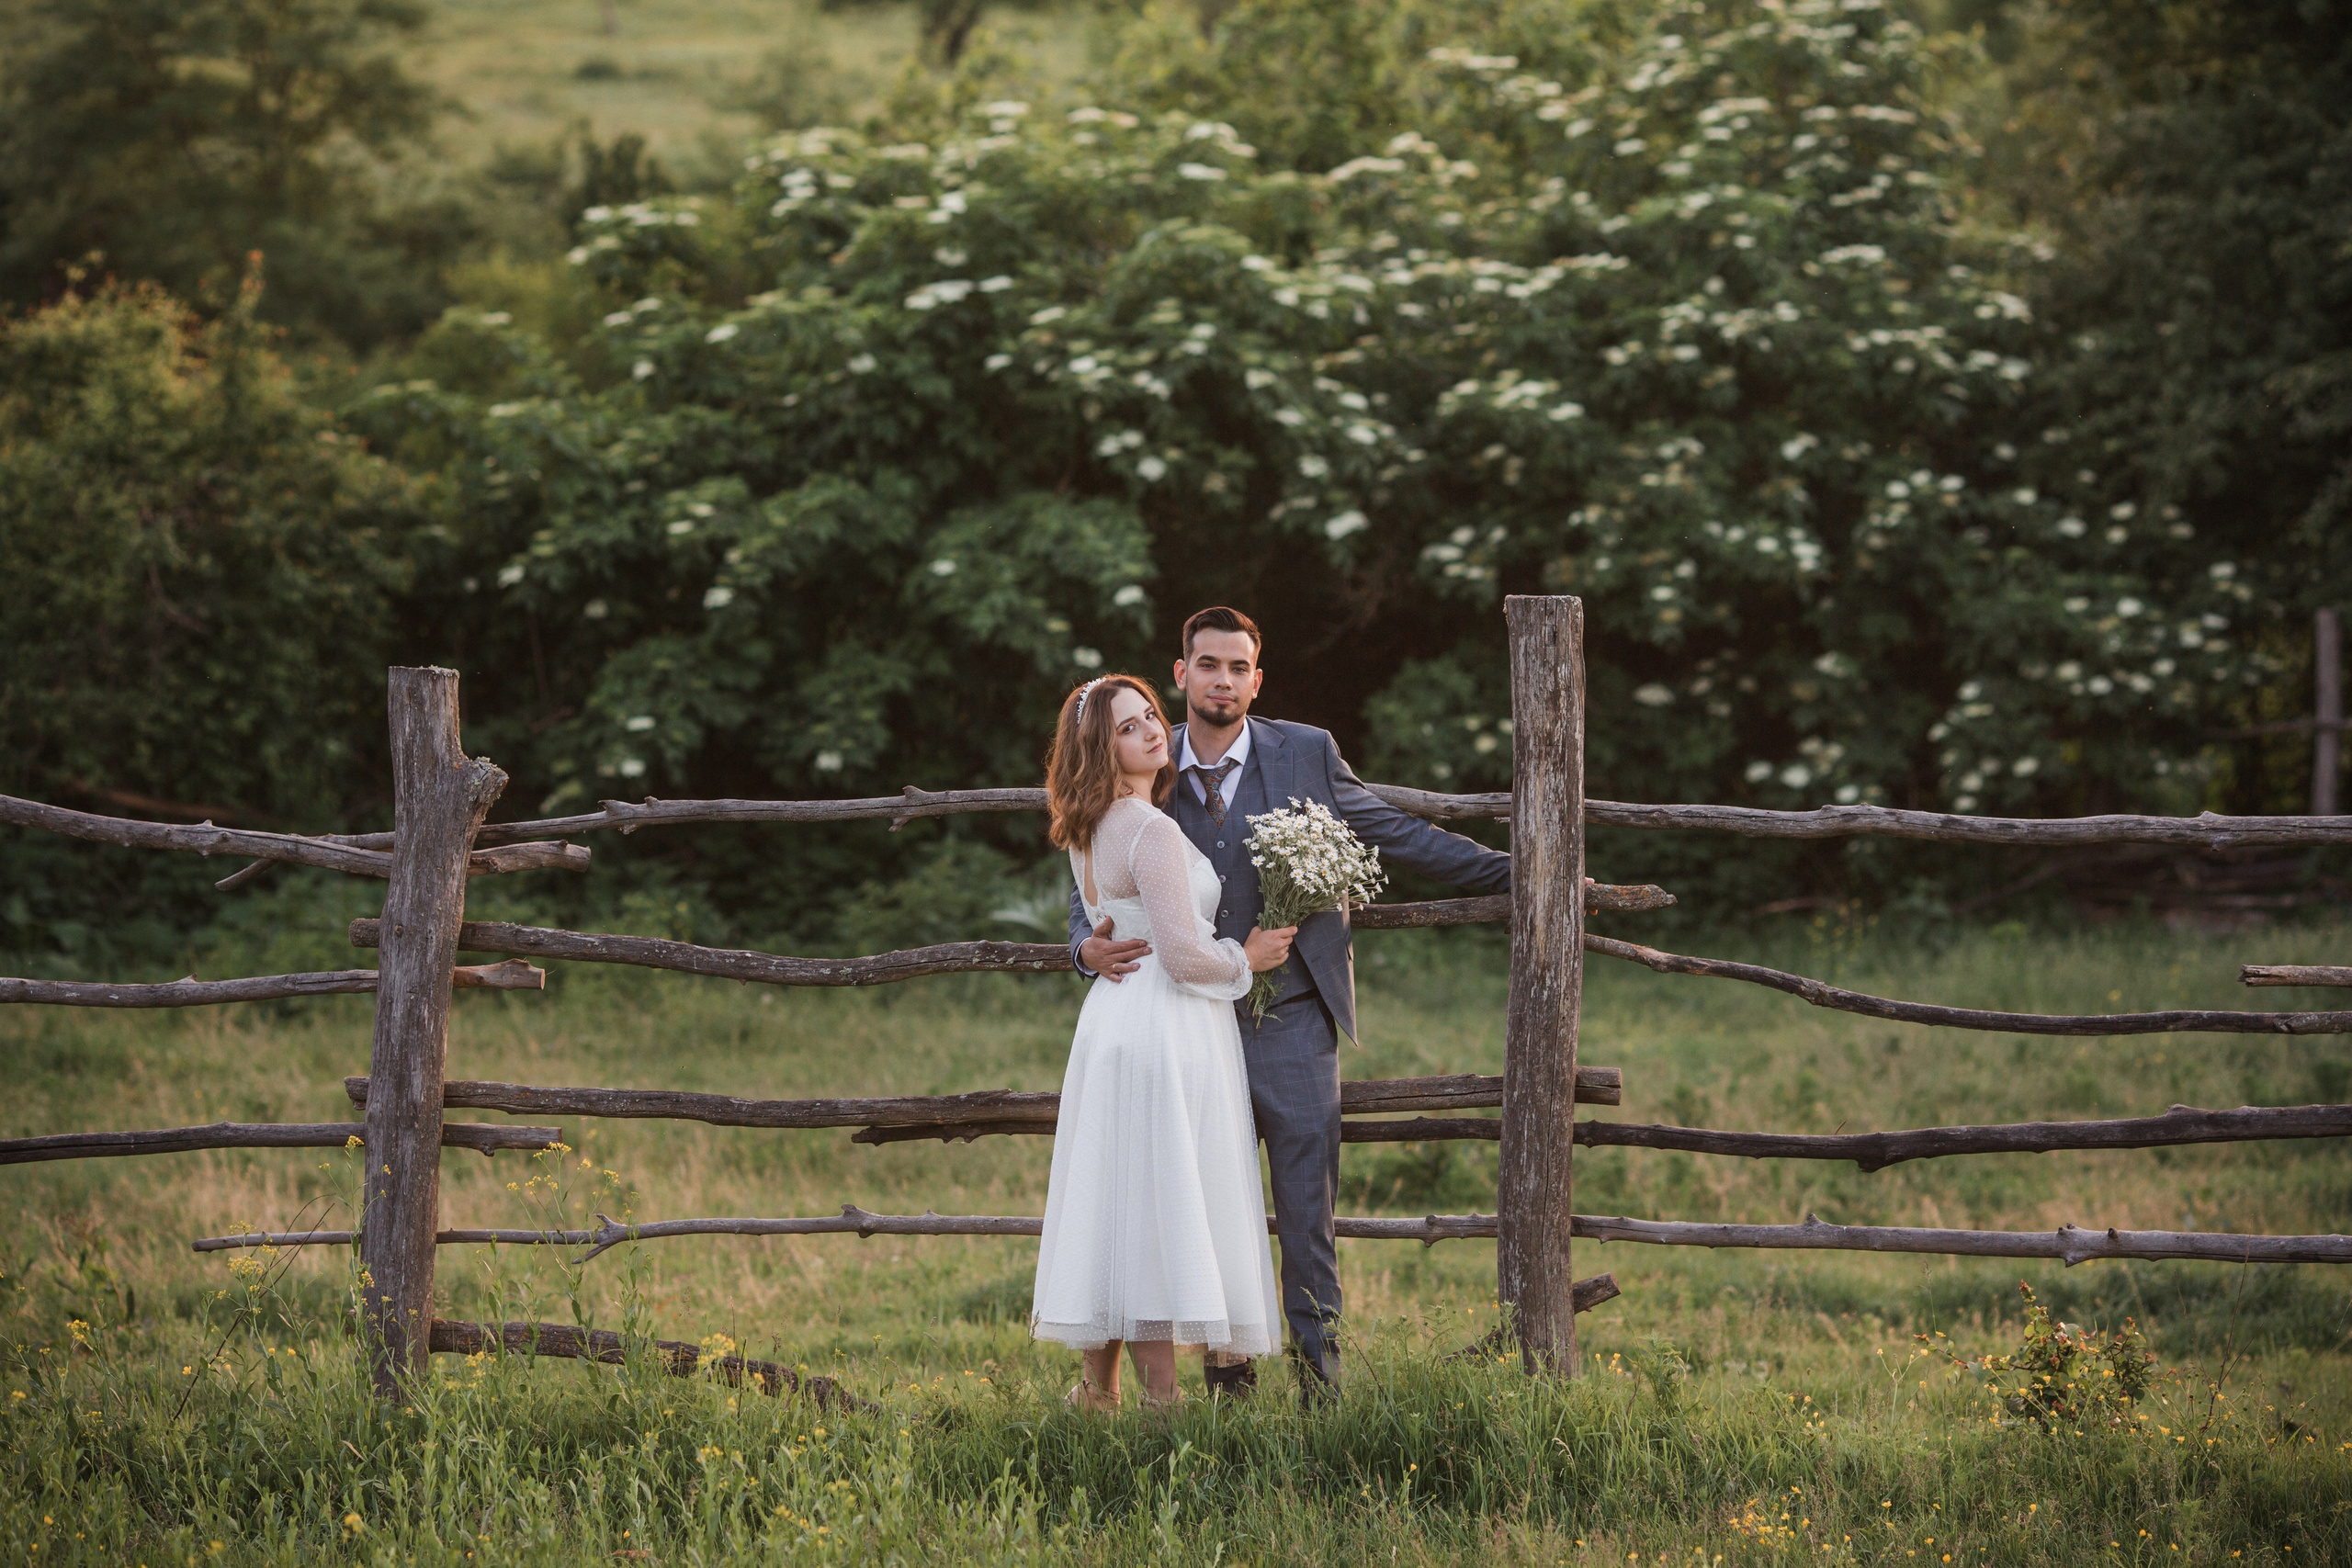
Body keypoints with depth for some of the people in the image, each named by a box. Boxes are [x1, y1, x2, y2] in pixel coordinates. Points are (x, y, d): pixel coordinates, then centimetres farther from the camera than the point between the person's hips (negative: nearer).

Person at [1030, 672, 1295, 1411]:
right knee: (1165, 1203, -6)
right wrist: (1247, 958, -4)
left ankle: (1098, 1385, 19)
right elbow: (1183, 954, -20)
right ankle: (1160, 1393, -5)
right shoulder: (1152, 831, -17)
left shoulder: (1089, 832, 12)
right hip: (1166, 1028, -9)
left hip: (1114, 1018, 9)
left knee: (1117, 1200, 13)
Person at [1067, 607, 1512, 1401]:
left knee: (1307, 1209, -4)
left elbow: (1398, 834, 8)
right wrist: (1092, 945, -14)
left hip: (1292, 1025, -1)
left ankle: (1319, 1378, 1)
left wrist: (1519, 873, 6)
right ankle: (1227, 1383, 13)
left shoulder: (1307, 754, 1)